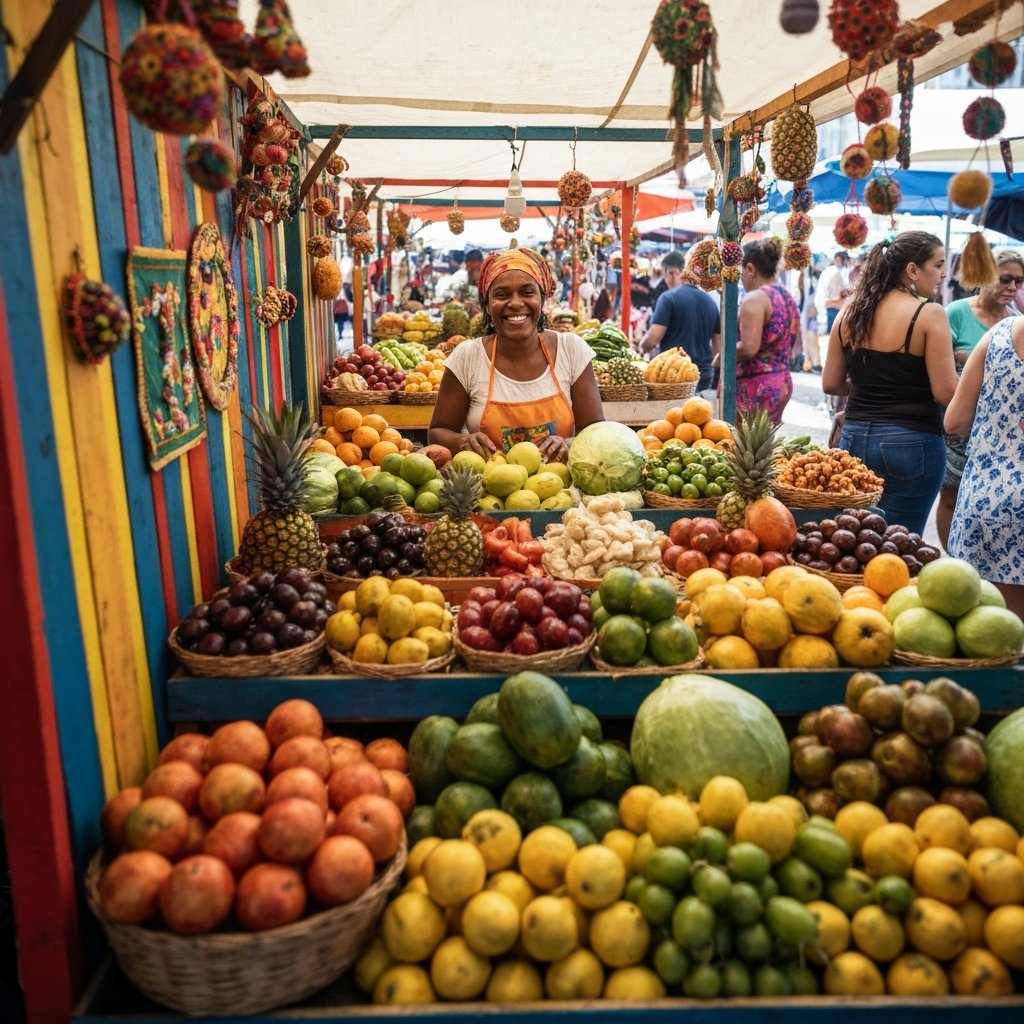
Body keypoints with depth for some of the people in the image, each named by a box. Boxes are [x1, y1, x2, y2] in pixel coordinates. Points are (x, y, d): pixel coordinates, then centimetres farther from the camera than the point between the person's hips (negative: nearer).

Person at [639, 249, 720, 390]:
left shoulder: (669, 298, -9)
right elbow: (718, 347, 15)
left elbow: (652, 341, -15)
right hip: (705, 375, 6)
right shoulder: (710, 301, 10)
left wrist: (643, 345, 6)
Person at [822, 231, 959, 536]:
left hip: (855, 438, 5)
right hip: (910, 442, -5)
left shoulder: (850, 313, 5)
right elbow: (946, 393, -13)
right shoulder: (929, 314, -10)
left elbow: (831, 384, 11)